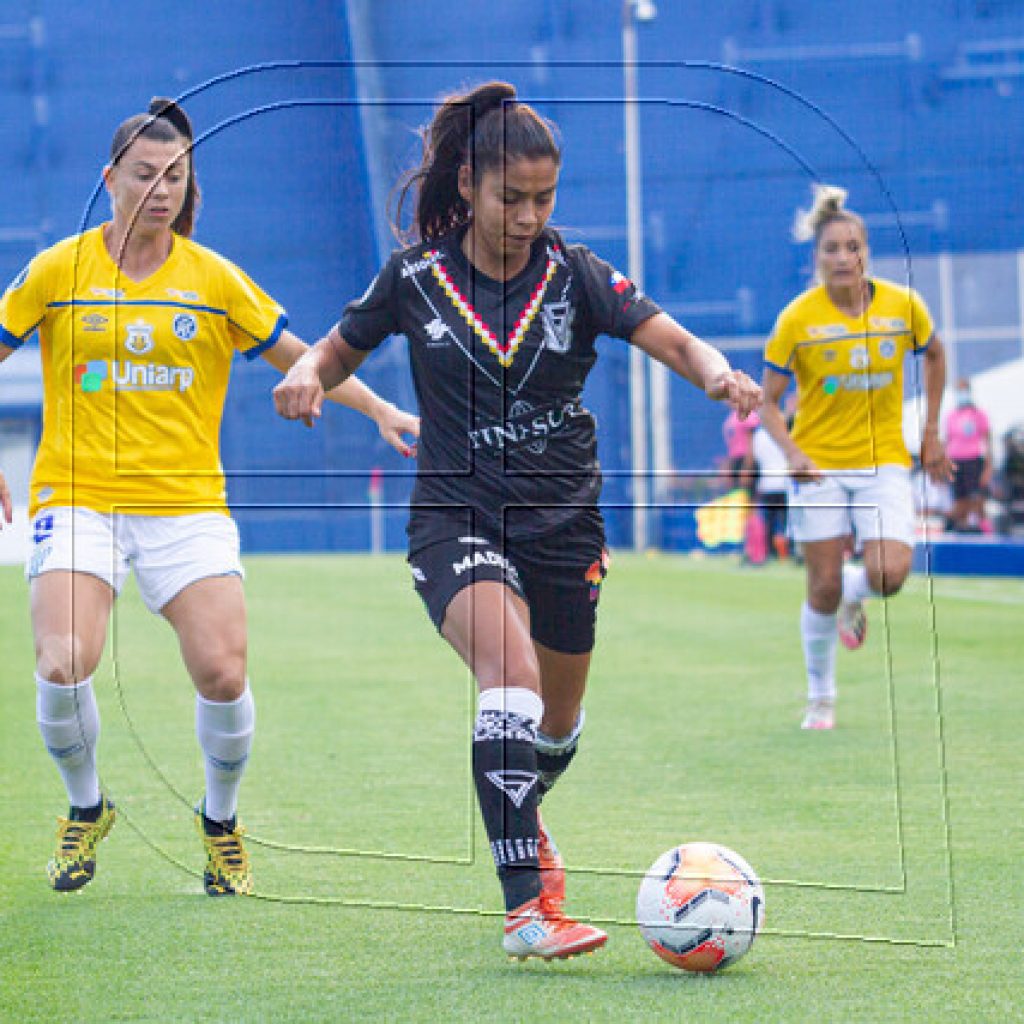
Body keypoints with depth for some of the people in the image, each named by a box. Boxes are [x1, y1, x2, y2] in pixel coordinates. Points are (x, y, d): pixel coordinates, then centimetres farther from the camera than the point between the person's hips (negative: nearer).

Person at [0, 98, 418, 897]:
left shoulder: (213, 278, 6)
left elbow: (300, 358, 13)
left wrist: (380, 410, 2)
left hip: (187, 501, 1)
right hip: (77, 495, -1)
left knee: (222, 672, -15)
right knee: (64, 664, -22)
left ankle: (221, 822, 15)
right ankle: (85, 807, 9)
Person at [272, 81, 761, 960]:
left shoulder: (576, 276, -4)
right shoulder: (417, 278, -4)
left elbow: (673, 340, -16)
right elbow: (341, 350, 10)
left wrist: (718, 374, -39)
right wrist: (307, 376, -14)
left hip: (563, 523, 3)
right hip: (457, 517, -3)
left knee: (557, 720, 18)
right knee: (512, 673, -29)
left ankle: (521, 819, 54)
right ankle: (526, 907, -33)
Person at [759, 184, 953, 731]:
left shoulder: (903, 306, -5)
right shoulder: (797, 319, -10)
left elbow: (933, 354, 16)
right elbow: (769, 401, -4)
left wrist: (931, 432, 12)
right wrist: (792, 452, -22)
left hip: (883, 461, 1)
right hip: (820, 463, -1)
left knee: (889, 575, -17)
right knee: (824, 587, -2)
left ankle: (853, 594, 20)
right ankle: (820, 698, 18)